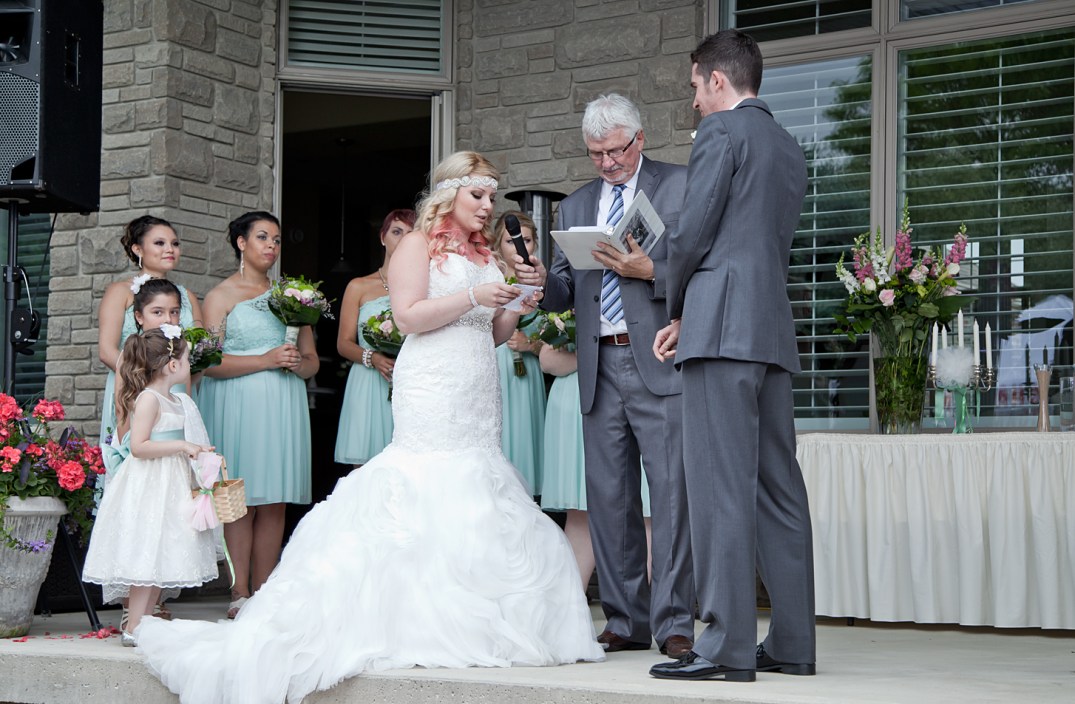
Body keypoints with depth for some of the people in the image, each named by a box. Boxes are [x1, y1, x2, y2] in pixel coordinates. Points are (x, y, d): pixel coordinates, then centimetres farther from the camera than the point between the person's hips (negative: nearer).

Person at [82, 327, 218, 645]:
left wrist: (196, 451, 11)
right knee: (148, 557, -10)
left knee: (161, 558, 9)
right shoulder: (148, 398, -14)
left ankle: (144, 622, 13)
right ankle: (133, 628, -7)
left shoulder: (175, 400, 14)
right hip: (149, 486, -10)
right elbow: (139, 446, -22)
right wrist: (181, 445, -20)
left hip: (171, 486, 10)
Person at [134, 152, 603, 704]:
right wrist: (473, 298, -16)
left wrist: (518, 311, 5)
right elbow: (409, 315, -13)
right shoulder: (419, 245, 0)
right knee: (432, 497, -13)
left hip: (479, 399, 7)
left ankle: (473, 623, 1)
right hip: (432, 394, -7)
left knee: (475, 502, 1)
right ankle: (425, 620, -13)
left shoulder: (485, 255, 22)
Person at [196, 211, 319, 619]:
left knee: (275, 502, 0)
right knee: (242, 500, -7)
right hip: (238, 404, -4)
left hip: (283, 405, 4)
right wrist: (265, 360, -13)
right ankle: (240, 596, -5)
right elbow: (210, 362, -6)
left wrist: (298, 362, -4)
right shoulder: (222, 295, 5)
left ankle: (263, 593, 3)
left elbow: (313, 362, 18)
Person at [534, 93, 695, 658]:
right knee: (609, 498, 5)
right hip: (600, 368, 5)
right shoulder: (575, 206, 20)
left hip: (659, 363, -5)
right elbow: (567, 293, 18)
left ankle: (674, 622, -7)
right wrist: (542, 281, -4)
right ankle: (626, 622, 12)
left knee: (670, 490, -9)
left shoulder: (680, 186, 5)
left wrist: (650, 271, -17)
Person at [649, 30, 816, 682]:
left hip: (722, 327, -8)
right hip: (774, 330, 9)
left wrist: (677, 311, 8)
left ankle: (728, 646, -12)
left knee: (723, 486, -10)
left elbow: (692, 232, -8)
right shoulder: (790, 148, 22)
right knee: (779, 486, 8)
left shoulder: (722, 131, -3)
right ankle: (792, 644, 10)